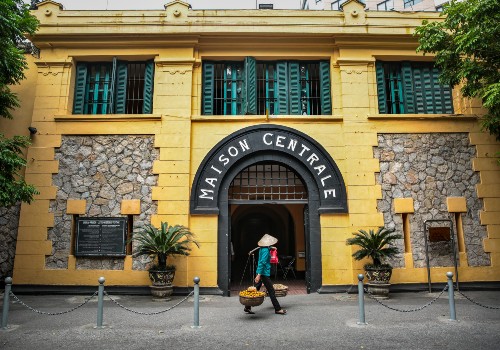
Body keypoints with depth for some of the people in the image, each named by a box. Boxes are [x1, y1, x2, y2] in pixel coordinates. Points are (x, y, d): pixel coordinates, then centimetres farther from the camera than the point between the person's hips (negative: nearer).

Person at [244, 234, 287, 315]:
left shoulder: (262, 249, 10)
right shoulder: (266, 250, -17)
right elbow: (262, 262, -24)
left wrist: (271, 248, 33)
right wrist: (259, 275, -28)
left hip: (260, 272, 10)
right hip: (264, 273, -10)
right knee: (271, 291, -1)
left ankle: (247, 307, 14)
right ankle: (277, 309, 6)